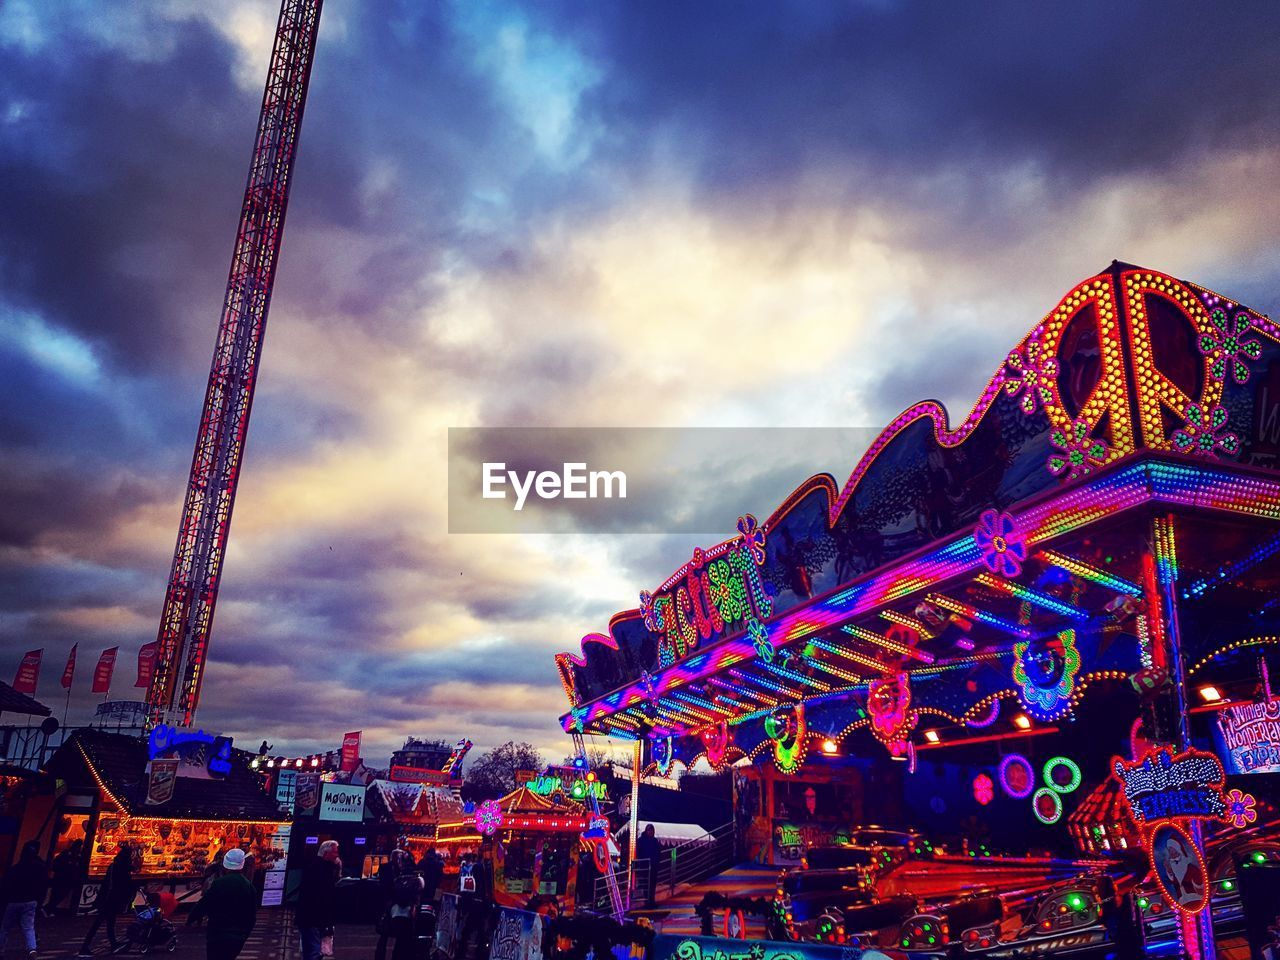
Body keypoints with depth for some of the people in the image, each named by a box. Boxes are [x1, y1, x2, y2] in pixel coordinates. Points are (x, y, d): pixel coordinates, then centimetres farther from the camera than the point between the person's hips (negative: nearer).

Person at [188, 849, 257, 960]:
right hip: (239, 937, 5)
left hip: (218, 935, -5)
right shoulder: (249, 886, 5)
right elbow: (252, 916, 9)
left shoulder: (220, 883, -12)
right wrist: (245, 934, 20)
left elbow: (203, 904, -9)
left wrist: (190, 919, 9)